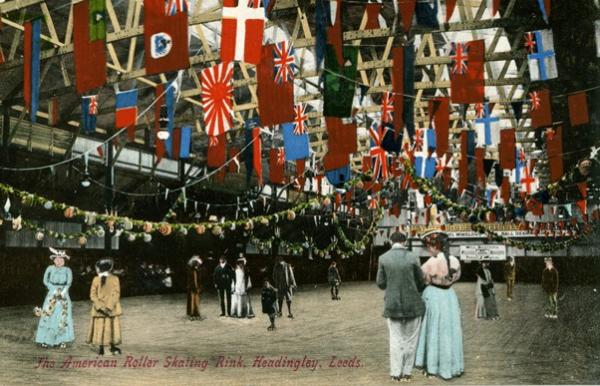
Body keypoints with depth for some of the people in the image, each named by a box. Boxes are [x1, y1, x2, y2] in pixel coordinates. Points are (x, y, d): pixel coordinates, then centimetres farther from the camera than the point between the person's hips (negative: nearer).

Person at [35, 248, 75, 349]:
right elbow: (45, 281, 1)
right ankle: (46, 340, 7)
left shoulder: (67, 270, -1)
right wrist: (54, 290, -7)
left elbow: (69, 283, -4)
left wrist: (63, 292, -15)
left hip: (64, 294, 0)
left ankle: (62, 340, 3)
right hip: (52, 294, 0)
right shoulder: (50, 268, 0)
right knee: (48, 316, -1)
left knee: (63, 317, -2)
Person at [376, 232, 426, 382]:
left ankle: (396, 373, 14)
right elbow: (420, 281, 0)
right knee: (410, 339, 11)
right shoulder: (413, 257, -9)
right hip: (412, 303, -1)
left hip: (392, 304, 1)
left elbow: (381, 283, -1)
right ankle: (407, 372, 15)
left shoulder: (383, 258, -6)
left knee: (396, 339, 11)